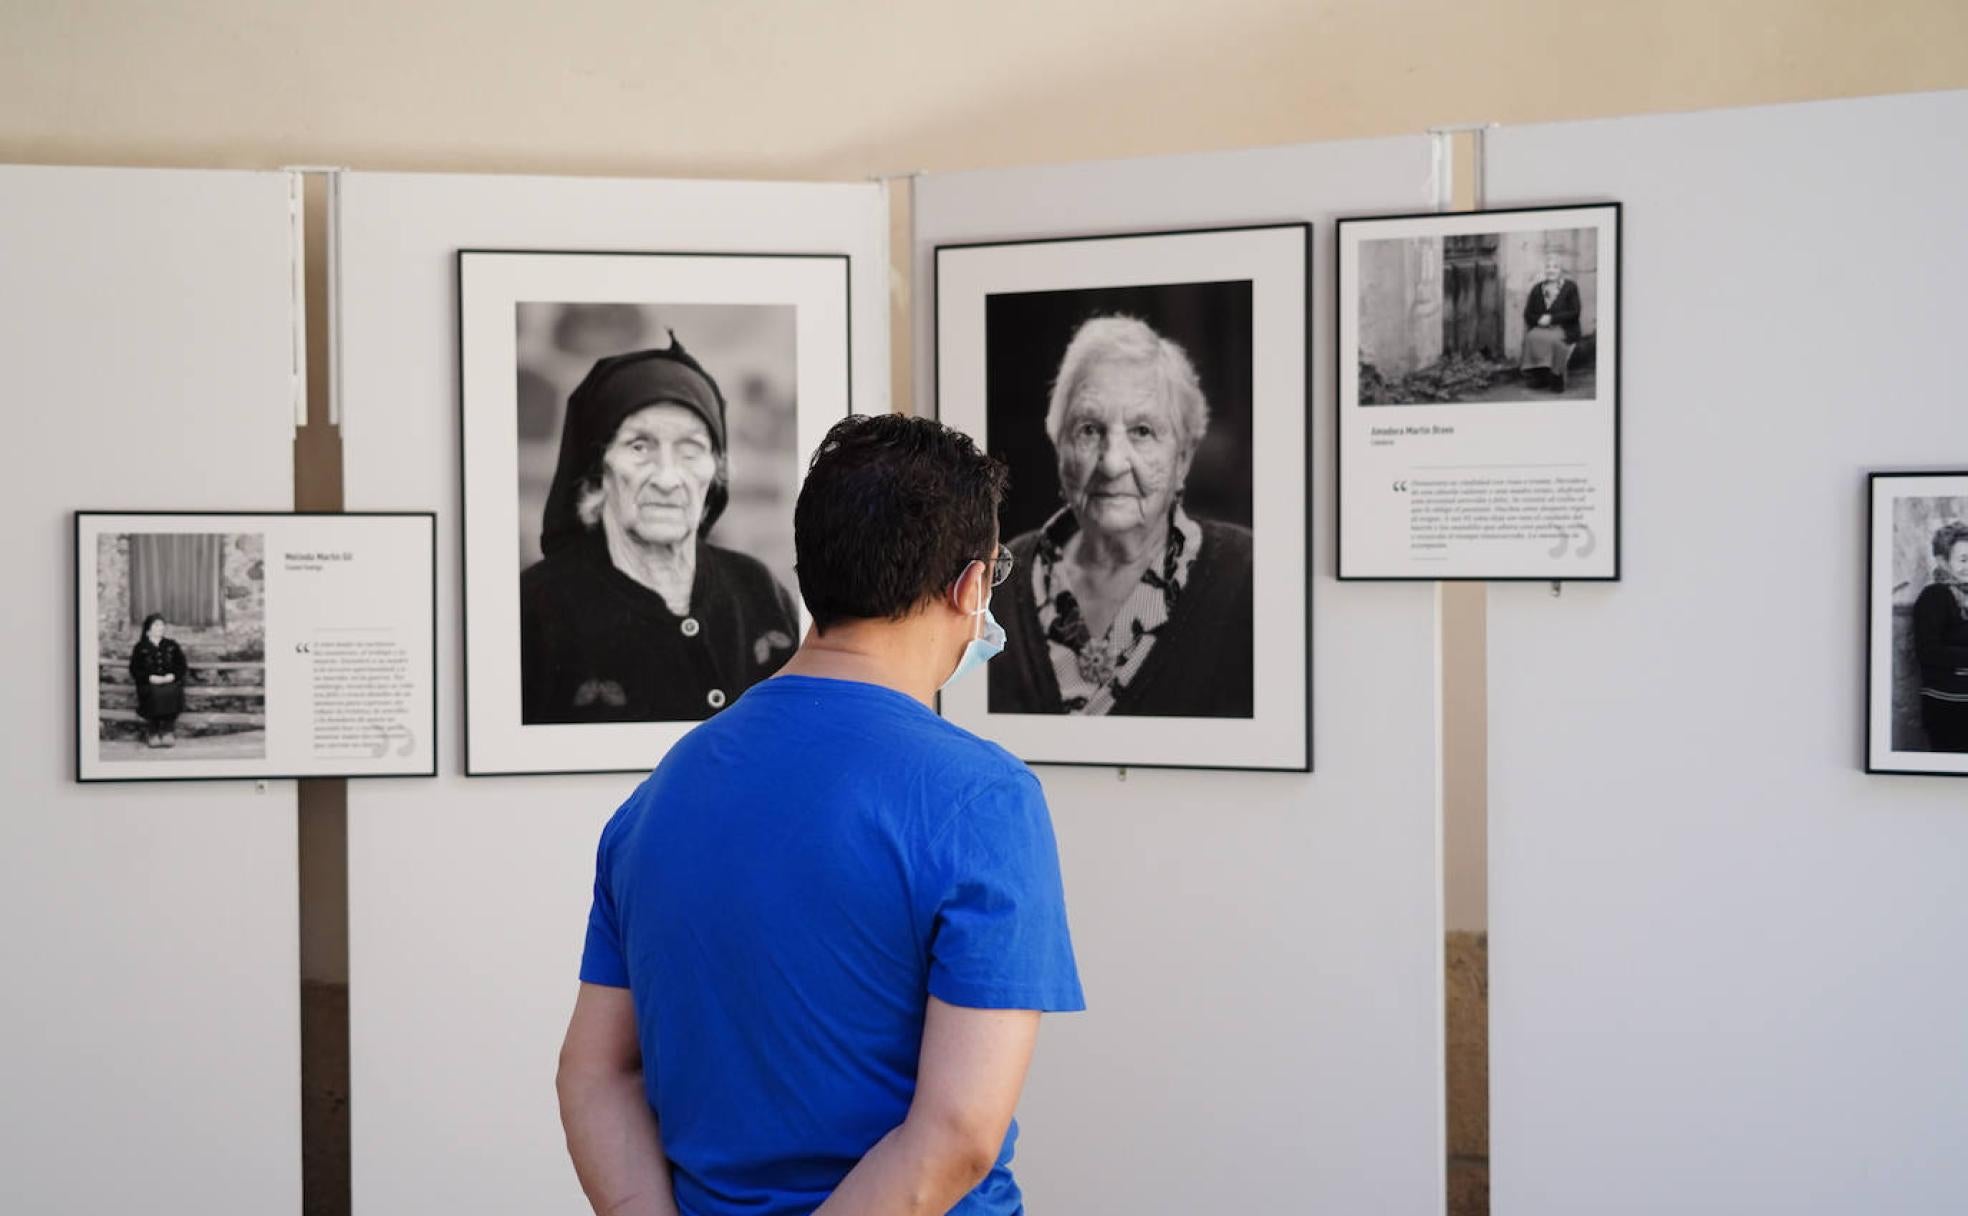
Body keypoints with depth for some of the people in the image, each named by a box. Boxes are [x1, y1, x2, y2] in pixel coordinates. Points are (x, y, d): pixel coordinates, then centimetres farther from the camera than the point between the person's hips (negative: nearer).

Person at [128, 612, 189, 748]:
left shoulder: (172, 646, 20)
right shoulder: (141, 648, 14)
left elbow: (182, 666, 12)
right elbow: (135, 669, 4)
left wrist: (171, 676, -8)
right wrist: (151, 677, -12)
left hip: (171, 681, 1)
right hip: (149, 683, -1)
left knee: (171, 692, -34)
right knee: (155, 693, -36)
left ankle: (168, 731, -30)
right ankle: (152, 731, -29)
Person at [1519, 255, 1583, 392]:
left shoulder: (1570, 287, 4)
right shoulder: (1537, 288, 14)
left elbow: (1574, 313, -5)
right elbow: (1528, 314, 12)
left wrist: (1552, 318, -15)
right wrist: (1539, 319, -11)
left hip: (1563, 330, -3)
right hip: (1540, 327, 3)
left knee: (1551, 339, -37)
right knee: (1532, 338, -32)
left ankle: (1556, 378, -23)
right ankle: (1537, 376, -22)